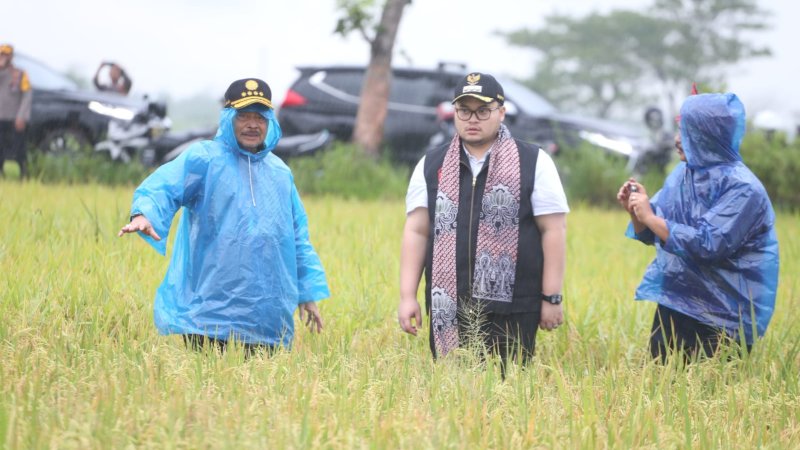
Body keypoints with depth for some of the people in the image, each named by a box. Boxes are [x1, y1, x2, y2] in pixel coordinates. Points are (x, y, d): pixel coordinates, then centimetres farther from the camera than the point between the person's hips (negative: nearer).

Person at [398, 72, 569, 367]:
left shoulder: (534, 163, 3)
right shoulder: (431, 166, 12)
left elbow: (553, 230, 1)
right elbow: (416, 232, 9)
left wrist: (552, 298, -4)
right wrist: (407, 296, 1)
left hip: (512, 310, -2)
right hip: (449, 311, 2)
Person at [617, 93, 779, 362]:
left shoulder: (741, 188, -15)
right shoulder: (683, 174, 7)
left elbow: (708, 245, -25)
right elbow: (653, 236, 15)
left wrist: (650, 217, -21)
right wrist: (636, 212, -6)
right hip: (675, 303, 7)